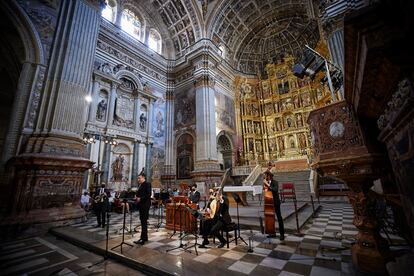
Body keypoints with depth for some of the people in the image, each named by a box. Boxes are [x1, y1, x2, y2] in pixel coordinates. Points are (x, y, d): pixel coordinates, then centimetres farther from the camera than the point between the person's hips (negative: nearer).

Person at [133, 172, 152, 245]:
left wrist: (140, 198, -18)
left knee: (144, 221, -6)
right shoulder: (140, 185, 16)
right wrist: (137, 197, 2)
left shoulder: (147, 184, -10)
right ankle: (145, 237, 23)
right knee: (143, 221, 13)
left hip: (145, 205, -9)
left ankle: (143, 239, -2)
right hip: (141, 205, 9)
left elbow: (149, 195, -18)